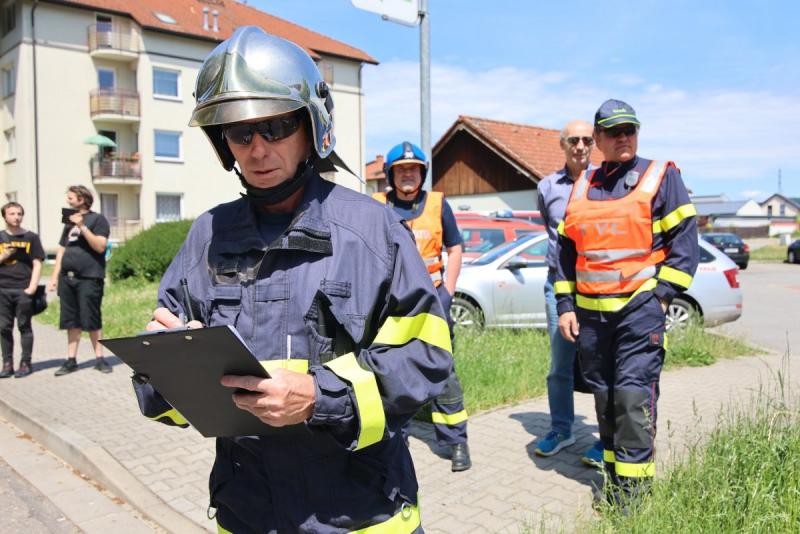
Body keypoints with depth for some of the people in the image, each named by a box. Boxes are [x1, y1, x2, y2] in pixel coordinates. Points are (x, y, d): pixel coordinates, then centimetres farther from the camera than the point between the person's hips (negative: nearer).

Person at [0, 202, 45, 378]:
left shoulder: (31, 237, 4)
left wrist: (32, 287, -8)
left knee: (24, 326, 1)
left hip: (24, 290, -3)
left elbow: (37, 264, 0)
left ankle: (25, 363, 8)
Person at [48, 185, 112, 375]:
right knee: (71, 321, 9)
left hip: (89, 278, -6)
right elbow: (61, 250, 20)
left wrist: (82, 226, -17)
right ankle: (71, 360, 15)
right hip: (67, 278, 6)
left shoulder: (97, 219, 0)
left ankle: (99, 358, 7)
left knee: (92, 321, -3)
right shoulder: (69, 222, 19)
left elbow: (100, 246, -13)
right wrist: (54, 277, 15)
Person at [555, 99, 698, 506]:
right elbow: (566, 249, 15)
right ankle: (613, 476, 25)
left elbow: (684, 241, -3)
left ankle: (634, 484, 5)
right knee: (604, 395, 11)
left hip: (640, 306, -4)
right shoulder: (582, 187, 13)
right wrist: (566, 305, 8)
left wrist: (662, 295, -11)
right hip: (590, 311, 5)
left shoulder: (660, 177, 1)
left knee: (633, 393, -9)